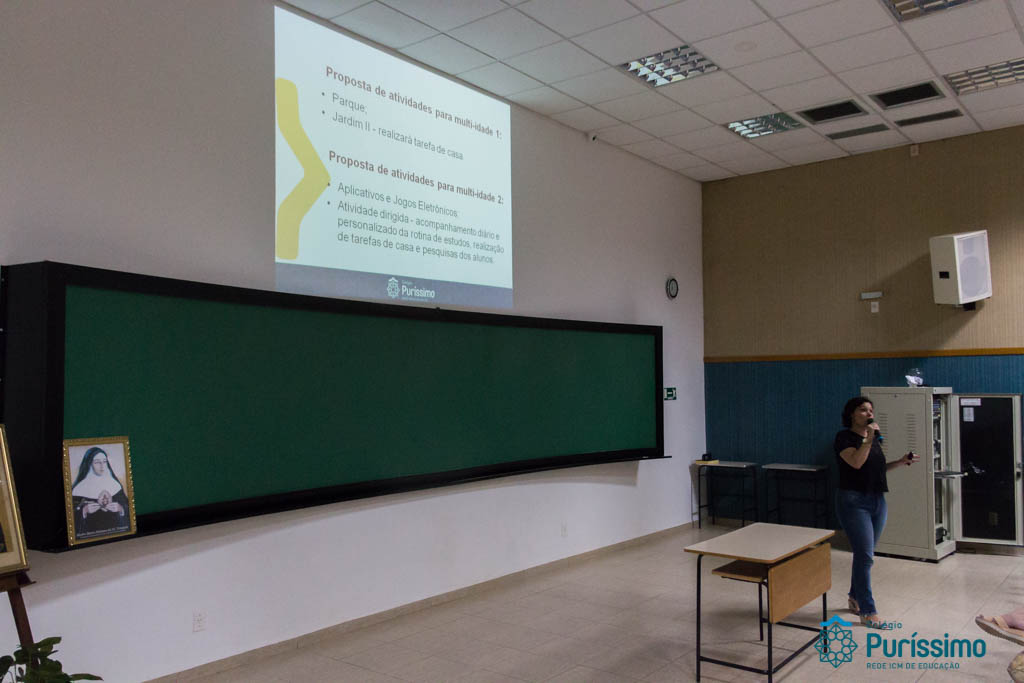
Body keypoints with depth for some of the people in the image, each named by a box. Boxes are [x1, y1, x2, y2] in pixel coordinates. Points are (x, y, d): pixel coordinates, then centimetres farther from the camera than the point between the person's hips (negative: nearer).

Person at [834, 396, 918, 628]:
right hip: (853, 501, -7)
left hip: (877, 500, 8)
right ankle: (868, 612, -3)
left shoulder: (873, 437, 13)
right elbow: (856, 462, -23)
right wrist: (868, 439, -22)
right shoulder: (844, 437, -8)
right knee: (865, 556, -9)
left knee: (864, 555, 15)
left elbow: (877, 467, 21)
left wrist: (901, 462, 9)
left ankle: (855, 598, 31)